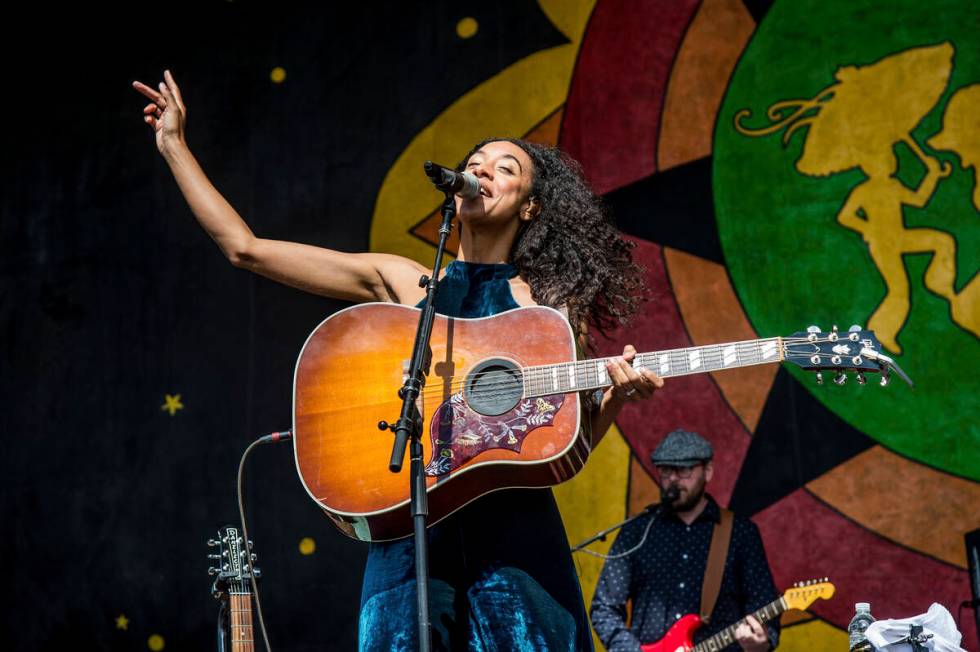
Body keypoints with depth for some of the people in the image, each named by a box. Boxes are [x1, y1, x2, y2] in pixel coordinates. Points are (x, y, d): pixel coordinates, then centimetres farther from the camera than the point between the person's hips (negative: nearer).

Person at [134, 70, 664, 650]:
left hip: (515, 532, -1)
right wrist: (174, 145, 15)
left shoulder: (552, 304, 8)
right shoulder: (401, 281, 11)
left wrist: (615, 397, -12)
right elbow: (245, 248, 10)